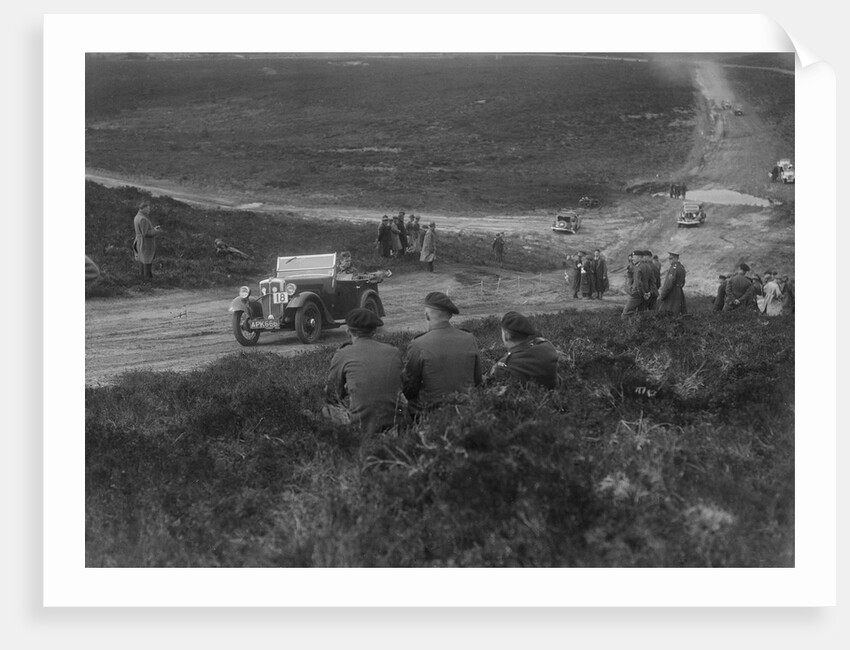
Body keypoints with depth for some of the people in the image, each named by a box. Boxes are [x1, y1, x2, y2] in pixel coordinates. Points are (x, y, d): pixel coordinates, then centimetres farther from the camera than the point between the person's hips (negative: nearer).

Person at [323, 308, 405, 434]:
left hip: (360, 423, -2)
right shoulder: (394, 352, 8)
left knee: (326, 409, 23)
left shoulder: (342, 355, -1)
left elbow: (331, 393, 11)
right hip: (394, 421, 2)